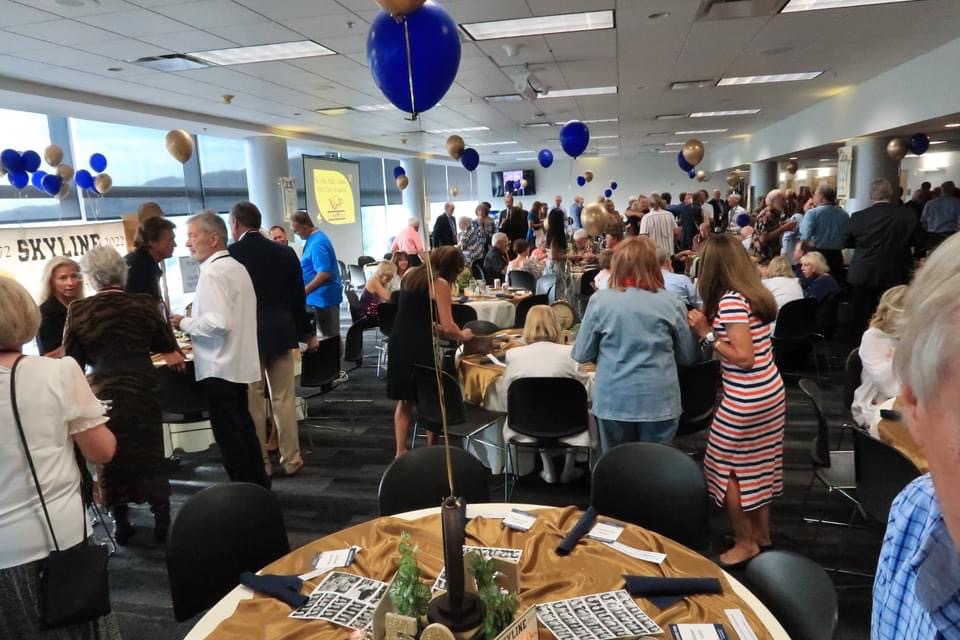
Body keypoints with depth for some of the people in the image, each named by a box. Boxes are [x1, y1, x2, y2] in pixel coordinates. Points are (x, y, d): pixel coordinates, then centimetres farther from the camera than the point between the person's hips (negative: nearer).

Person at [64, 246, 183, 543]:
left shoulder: (78, 310, -7)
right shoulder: (144, 304, -6)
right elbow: (169, 350, 3)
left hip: (102, 391, 0)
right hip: (141, 388, 0)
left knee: (110, 456, 16)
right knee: (149, 452, 14)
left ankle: (120, 523, 24)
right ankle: (161, 518, 18)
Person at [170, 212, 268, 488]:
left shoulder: (212, 272, -17)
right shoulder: (236, 266, 11)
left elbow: (218, 322, -25)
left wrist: (184, 323, -11)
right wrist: (194, 320, 17)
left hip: (220, 367, -9)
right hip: (238, 362, 9)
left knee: (229, 434, 0)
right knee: (242, 427, 18)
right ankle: (258, 485, 27)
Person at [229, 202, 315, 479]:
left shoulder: (228, 254, -6)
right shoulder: (284, 253, 3)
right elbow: (298, 298, 8)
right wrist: (308, 332, 19)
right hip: (280, 333, 3)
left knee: (252, 404, 7)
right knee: (284, 399, 9)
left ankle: (260, 463, 15)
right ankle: (291, 460, 15)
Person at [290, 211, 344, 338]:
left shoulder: (317, 243, -21)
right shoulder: (315, 238, 11)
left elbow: (324, 273, -28)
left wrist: (304, 291, -23)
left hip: (323, 296, -10)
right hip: (324, 295, 10)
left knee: (329, 336, -2)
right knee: (331, 335, 15)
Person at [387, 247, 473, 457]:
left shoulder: (412, 275, 15)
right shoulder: (440, 284, -6)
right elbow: (447, 327, -11)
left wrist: (437, 330, 22)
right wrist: (462, 335, 9)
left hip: (399, 342, 7)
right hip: (419, 346, -6)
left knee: (404, 401, 15)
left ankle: (401, 451, 17)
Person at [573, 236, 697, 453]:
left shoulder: (600, 300, -5)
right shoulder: (671, 302, -3)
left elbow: (581, 354, 1)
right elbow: (687, 357, 7)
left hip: (613, 400, 0)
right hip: (659, 399, 0)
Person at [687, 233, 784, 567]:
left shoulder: (730, 300, -20)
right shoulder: (756, 293, 6)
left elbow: (743, 357, -23)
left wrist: (706, 333, -16)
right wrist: (711, 326, 8)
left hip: (746, 400, -9)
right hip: (770, 392, 9)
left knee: (725, 467, 7)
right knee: (757, 464, 20)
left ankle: (745, 543, 20)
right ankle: (761, 535, 35)